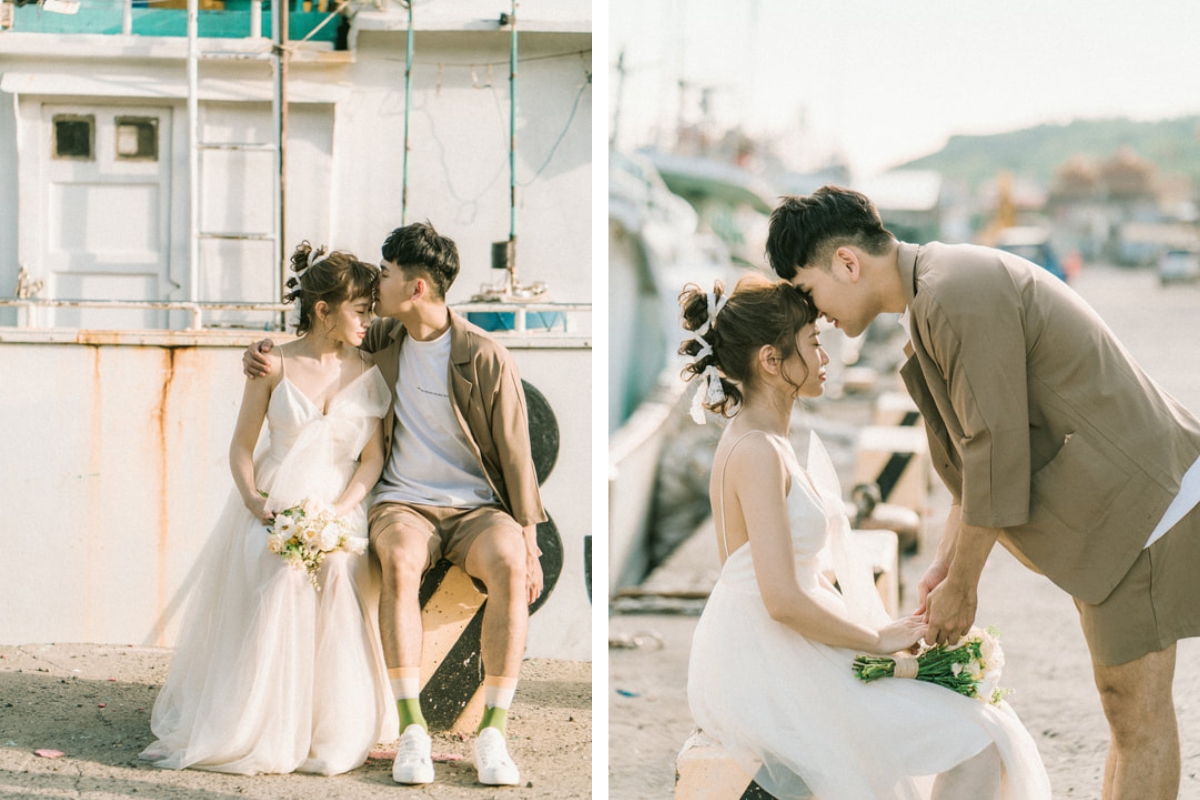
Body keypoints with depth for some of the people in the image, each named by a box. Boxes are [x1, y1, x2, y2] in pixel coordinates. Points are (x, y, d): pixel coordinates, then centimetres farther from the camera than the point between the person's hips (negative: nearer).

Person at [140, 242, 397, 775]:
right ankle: (253, 729, -21)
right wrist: (253, 502, -11)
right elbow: (242, 446, 7)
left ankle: (328, 733, -21)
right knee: (278, 576, -31)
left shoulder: (368, 373, 7)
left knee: (337, 570, -31)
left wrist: (337, 511, -13)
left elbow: (373, 457, 3)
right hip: (271, 509, -1)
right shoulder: (275, 365, 4)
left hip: (339, 510, 1)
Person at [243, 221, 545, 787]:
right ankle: (412, 730, -34)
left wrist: (529, 545, -7)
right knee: (399, 562, -36)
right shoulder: (382, 338, 7)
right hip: (403, 504, 2)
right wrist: (263, 349, 5)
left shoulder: (485, 358, -7)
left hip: (476, 507, -2)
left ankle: (492, 734, -30)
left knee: (508, 566, -38)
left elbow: (515, 454, -3)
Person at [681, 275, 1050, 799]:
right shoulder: (758, 451, -18)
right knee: (981, 743, -11)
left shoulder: (749, 437, 12)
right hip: (770, 677, -10)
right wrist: (878, 638, -11)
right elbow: (783, 599, -25)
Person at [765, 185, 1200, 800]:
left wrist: (961, 587, -9)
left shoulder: (959, 296, -21)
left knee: (1139, 715, -4)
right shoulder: (932, 296, 12)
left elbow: (997, 454, -20)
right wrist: (945, 564, 15)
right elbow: (972, 450, 18)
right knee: (1122, 705, 14)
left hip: (1138, 502, -10)